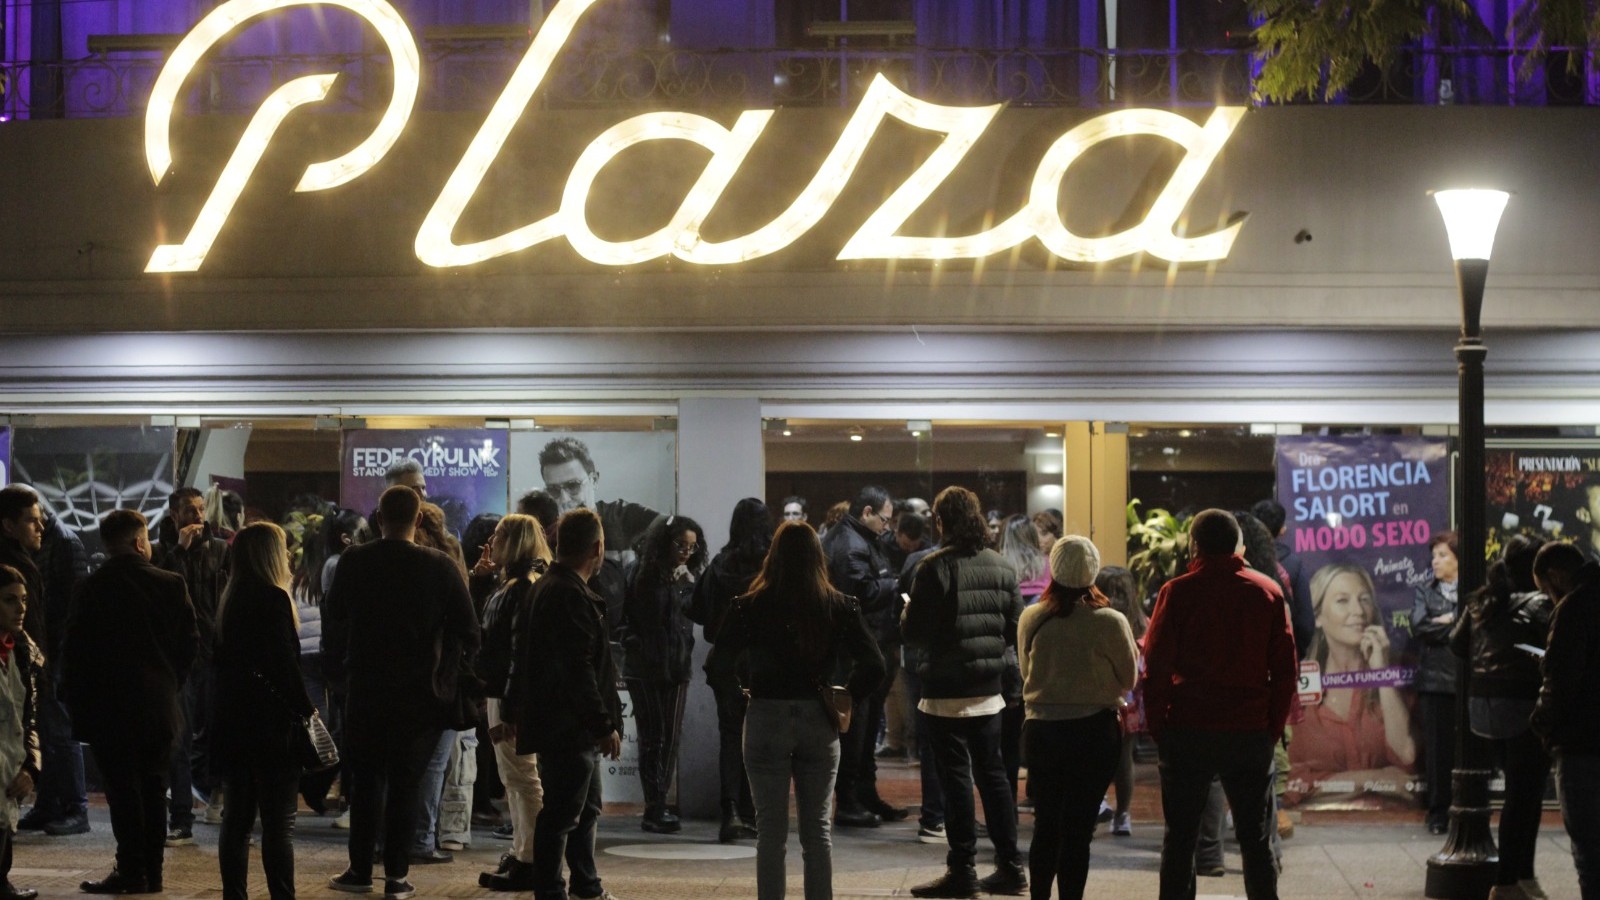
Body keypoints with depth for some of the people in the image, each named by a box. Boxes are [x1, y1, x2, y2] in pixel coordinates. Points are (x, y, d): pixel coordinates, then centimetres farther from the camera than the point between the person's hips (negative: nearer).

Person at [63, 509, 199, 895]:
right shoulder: (171, 585, -1)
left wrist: (75, 700, 5)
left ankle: (131, 871, -1)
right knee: (153, 791, 11)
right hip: (160, 707, 3)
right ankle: (152, 871, 13)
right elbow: (190, 644, 2)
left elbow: (74, 650, -6)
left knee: (123, 793, 0)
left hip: (109, 707, -3)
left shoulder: (92, 588, -7)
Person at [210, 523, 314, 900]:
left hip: (232, 717, 8)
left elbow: (224, 660, 15)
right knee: (279, 821, -6)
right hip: (270, 718, -8)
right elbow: (285, 664, -17)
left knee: (237, 817, 10)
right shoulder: (273, 599, -12)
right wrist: (306, 710, -11)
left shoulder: (230, 600, 12)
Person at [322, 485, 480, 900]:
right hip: (421, 692, -1)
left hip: (365, 690, 1)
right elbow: (467, 629, -9)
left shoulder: (353, 562, -5)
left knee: (365, 780, 12)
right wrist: (450, 670, 7)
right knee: (405, 784, 5)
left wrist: (337, 668, 15)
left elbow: (334, 619, 2)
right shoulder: (439, 566, -9)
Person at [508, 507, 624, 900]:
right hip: (568, 727, -11)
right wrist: (605, 724, -23)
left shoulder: (547, 588, 15)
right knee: (561, 813, -5)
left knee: (587, 807, 20)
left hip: (573, 728, 11)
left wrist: (517, 710, 28)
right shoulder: (569, 596, -20)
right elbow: (577, 670, -25)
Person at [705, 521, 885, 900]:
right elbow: (873, 666, -8)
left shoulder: (750, 607, -8)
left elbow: (717, 668, -12)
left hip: (766, 719, -2)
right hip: (818, 722, 2)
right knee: (817, 829, 11)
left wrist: (740, 689, 6)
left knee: (771, 830, 6)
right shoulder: (839, 607, -3)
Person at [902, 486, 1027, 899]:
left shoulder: (935, 567, -14)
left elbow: (914, 633, -14)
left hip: (947, 691, -5)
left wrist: (906, 617, 8)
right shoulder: (1001, 567, 3)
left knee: (956, 776, 0)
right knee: (992, 772, 13)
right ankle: (1009, 867, 16)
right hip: (988, 689, 5)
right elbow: (1015, 629, 5)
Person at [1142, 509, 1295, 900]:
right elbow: (1284, 669, 3)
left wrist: (1157, 727, 2)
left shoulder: (1177, 592, -4)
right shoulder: (1268, 592, 3)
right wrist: (1274, 727, 9)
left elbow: (1156, 666, -6)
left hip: (1188, 731, -2)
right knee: (1254, 835, 10)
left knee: (1180, 836, 6)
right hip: (1251, 732, 2)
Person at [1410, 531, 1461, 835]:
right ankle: (1438, 813, 8)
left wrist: (1445, 622, -7)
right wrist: (1460, 627, -6)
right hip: (1435, 681, 1)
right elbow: (1419, 627, -4)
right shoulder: (1424, 592, 11)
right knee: (1437, 749, 2)